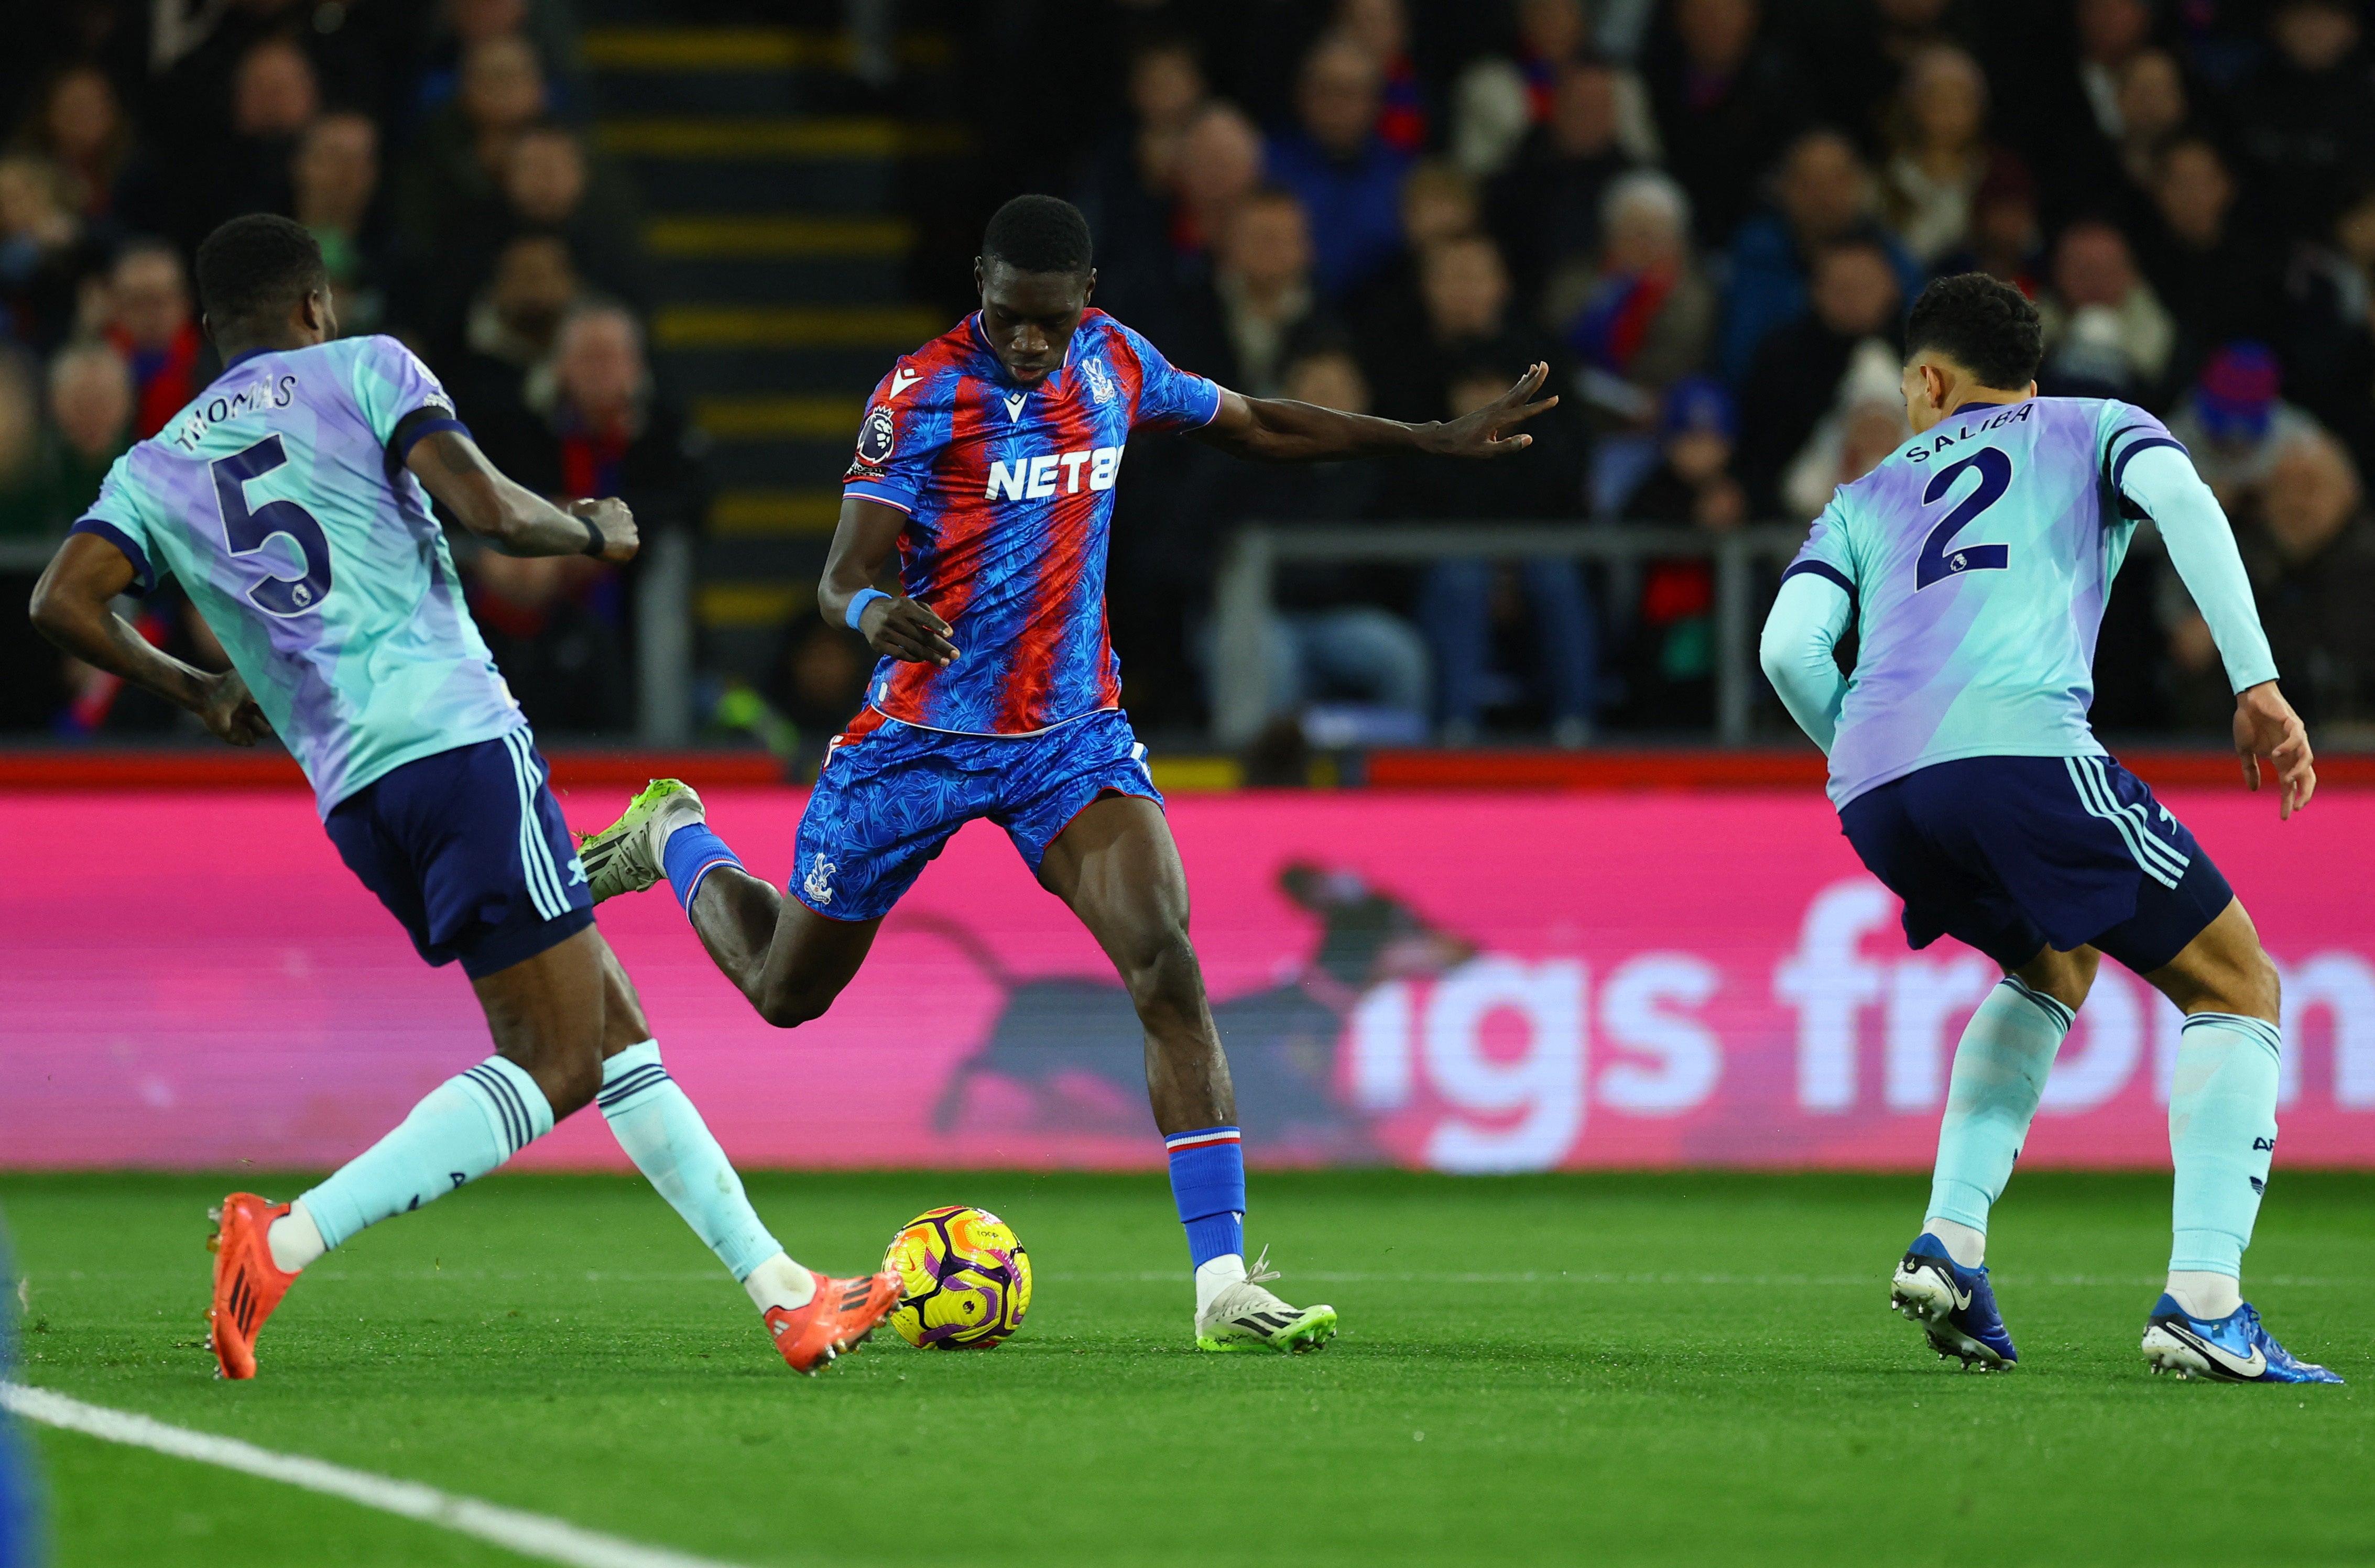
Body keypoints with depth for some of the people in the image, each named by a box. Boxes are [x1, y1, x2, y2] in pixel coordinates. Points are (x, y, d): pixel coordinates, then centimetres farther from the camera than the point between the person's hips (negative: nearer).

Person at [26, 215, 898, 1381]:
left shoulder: (155, 470, 18)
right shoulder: (361, 370, 6)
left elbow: (61, 603, 3)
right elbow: (488, 510, -9)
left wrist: (194, 691, 19)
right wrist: (596, 534, 11)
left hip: (351, 794, 7)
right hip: (458, 740, -7)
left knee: (612, 1028, 14)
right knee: (555, 1068, -7)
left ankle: (782, 1295, 13)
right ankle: (284, 1240, -21)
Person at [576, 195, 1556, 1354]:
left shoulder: (1114, 363, 0)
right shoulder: (923, 393, -17)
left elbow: (1255, 427, 18)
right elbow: (841, 580, -21)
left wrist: (1432, 439, 15)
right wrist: (873, 611, -45)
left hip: (1073, 734, 3)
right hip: (921, 733, -3)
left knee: (1167, 972, -19)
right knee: (787, 989, 14)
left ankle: (1224, 1285, -20)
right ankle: (671, 839, 48)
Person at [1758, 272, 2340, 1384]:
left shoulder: (1868, 498, 32)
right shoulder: (2091, 428, 25)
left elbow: (1790, 647, 15)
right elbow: (2180, 498, 1)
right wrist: (2258, 686, -3)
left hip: (1872, 788, 5)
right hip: (2015, 741, -5)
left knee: (2055, 966, 32)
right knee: (2237, 990, 6)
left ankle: (1950, 1248, 15)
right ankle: (2203, 1305, -11)